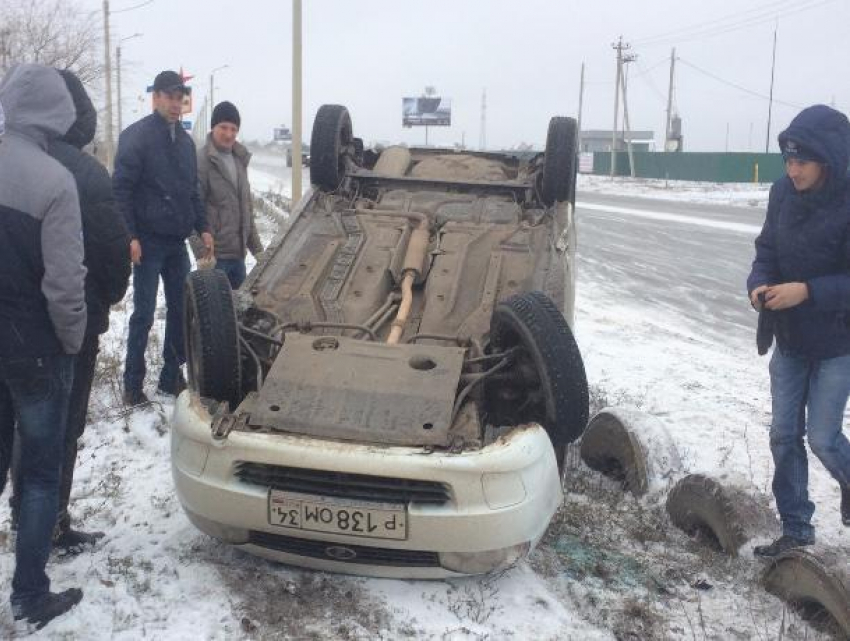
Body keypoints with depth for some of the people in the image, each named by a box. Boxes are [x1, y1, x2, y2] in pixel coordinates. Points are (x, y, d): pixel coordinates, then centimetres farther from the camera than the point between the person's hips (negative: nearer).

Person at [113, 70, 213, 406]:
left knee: (180, 310, 10)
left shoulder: (185, 141, 13)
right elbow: (121, 189, -13)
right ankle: (133, 383, 8)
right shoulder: (136, 136, -9)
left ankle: (172, 375, 21)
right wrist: (129, 236, -18)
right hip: (149, 241, -6)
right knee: (144, 314, -2)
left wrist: (202, 228, 10)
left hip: (177, 241, 7)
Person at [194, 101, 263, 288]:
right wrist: (202, 253, -22)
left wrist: (256, 246, 16)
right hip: (214, 254, -7)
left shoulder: (239, 159, 13)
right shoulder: (202, 161, -10)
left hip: (238, 252, 7)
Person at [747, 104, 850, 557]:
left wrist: (807, 291, -29)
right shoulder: (783, 193, -6)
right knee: (784, 435, 8)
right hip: (790, 339, 5)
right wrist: (759, 283, -15)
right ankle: (796, 529, 24)